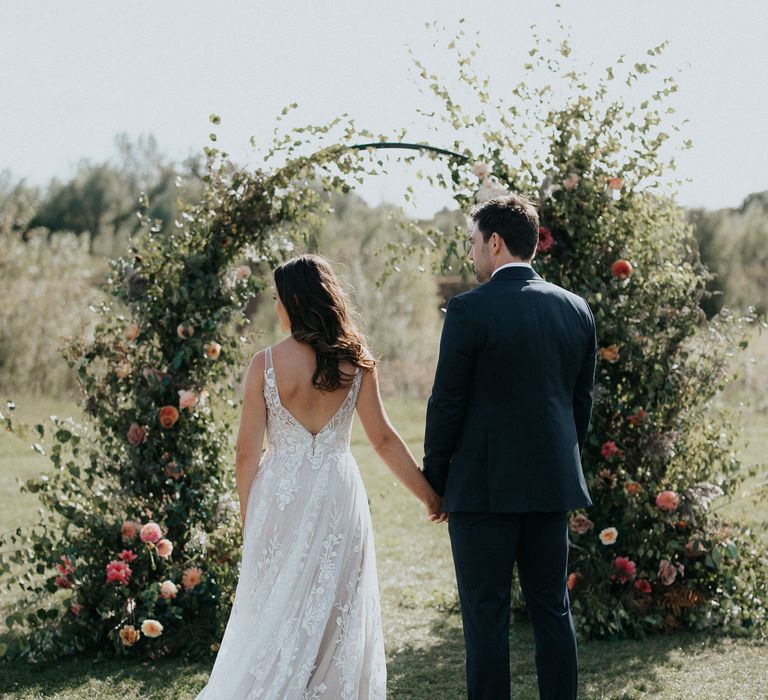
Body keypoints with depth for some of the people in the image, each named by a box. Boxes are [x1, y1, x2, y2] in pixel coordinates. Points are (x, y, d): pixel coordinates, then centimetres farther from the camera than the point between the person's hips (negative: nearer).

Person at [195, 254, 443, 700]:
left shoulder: (266, 363, -8)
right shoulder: (355, 363, -2)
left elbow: (247, 452, -6)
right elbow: (383, 439, 0)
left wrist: (248, 517, 5)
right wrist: (430, 495, 9)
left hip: (281, 497, -1)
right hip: (338, 495, 1)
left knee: (274, 612, 9)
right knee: (335, 613, 11)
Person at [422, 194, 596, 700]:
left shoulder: (470, 309, -12)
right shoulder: (577, 310, 6)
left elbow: (447, 403, -10)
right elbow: (582, 402, 11)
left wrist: (434, 480, 1)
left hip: (483, 487, -5)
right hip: (553, 486, 6)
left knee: (487, 616, 1)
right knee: (553, 609, 13)